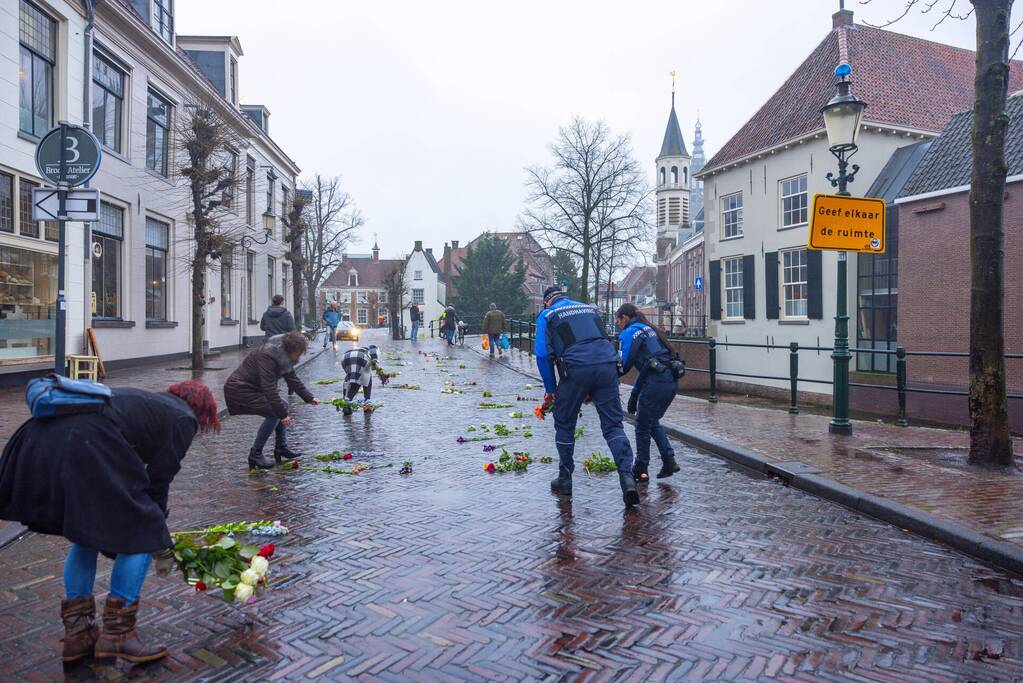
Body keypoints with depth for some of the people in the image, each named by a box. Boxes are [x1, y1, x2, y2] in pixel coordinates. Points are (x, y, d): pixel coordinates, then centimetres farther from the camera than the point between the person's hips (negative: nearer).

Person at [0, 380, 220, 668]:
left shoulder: (148, 401, 34)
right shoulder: (183, 418, 11)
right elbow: (158, 480, 8)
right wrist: (161, 544, 20)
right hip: (86, 443, -9)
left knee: (87, 535, 25)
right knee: (141, 535, 7)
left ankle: (77, 634, 29)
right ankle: (117, 634, 13)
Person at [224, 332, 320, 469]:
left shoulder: (284, 356, 1)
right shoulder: (267, 356, -28)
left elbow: (293, 379, 10)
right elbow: (269, 388, -32)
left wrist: (309, 398, 6)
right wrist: (283, 414, -31)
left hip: (253, 388, 10)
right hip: (239, 389, -10)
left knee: (282, 407, 10)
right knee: (274, 413, -19)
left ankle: (281, 449, 16)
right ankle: (255, 454, -10)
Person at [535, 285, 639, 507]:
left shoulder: (546, 316, 14)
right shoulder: (590, 308, 29)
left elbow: (543, 355, 3)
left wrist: (550, 389, 12)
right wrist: (592, 391, 33)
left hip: (576, 369, -3)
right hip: (608, 364, 4)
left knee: (564, 425, 15)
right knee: (613, 425, 4)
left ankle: (564, 480, 23)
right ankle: (626, 476, -13)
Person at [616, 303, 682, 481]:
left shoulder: (629, 333, -3)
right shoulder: (648, 329, 22)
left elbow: (624, 365, -12)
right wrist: (635, 393, 24)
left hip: (655, 384, -8)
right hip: (672, 381, 8)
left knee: (642, 427, 9)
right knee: (653, 422, 25)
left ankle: (641, 470, 20)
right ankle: (669, 461, 17)